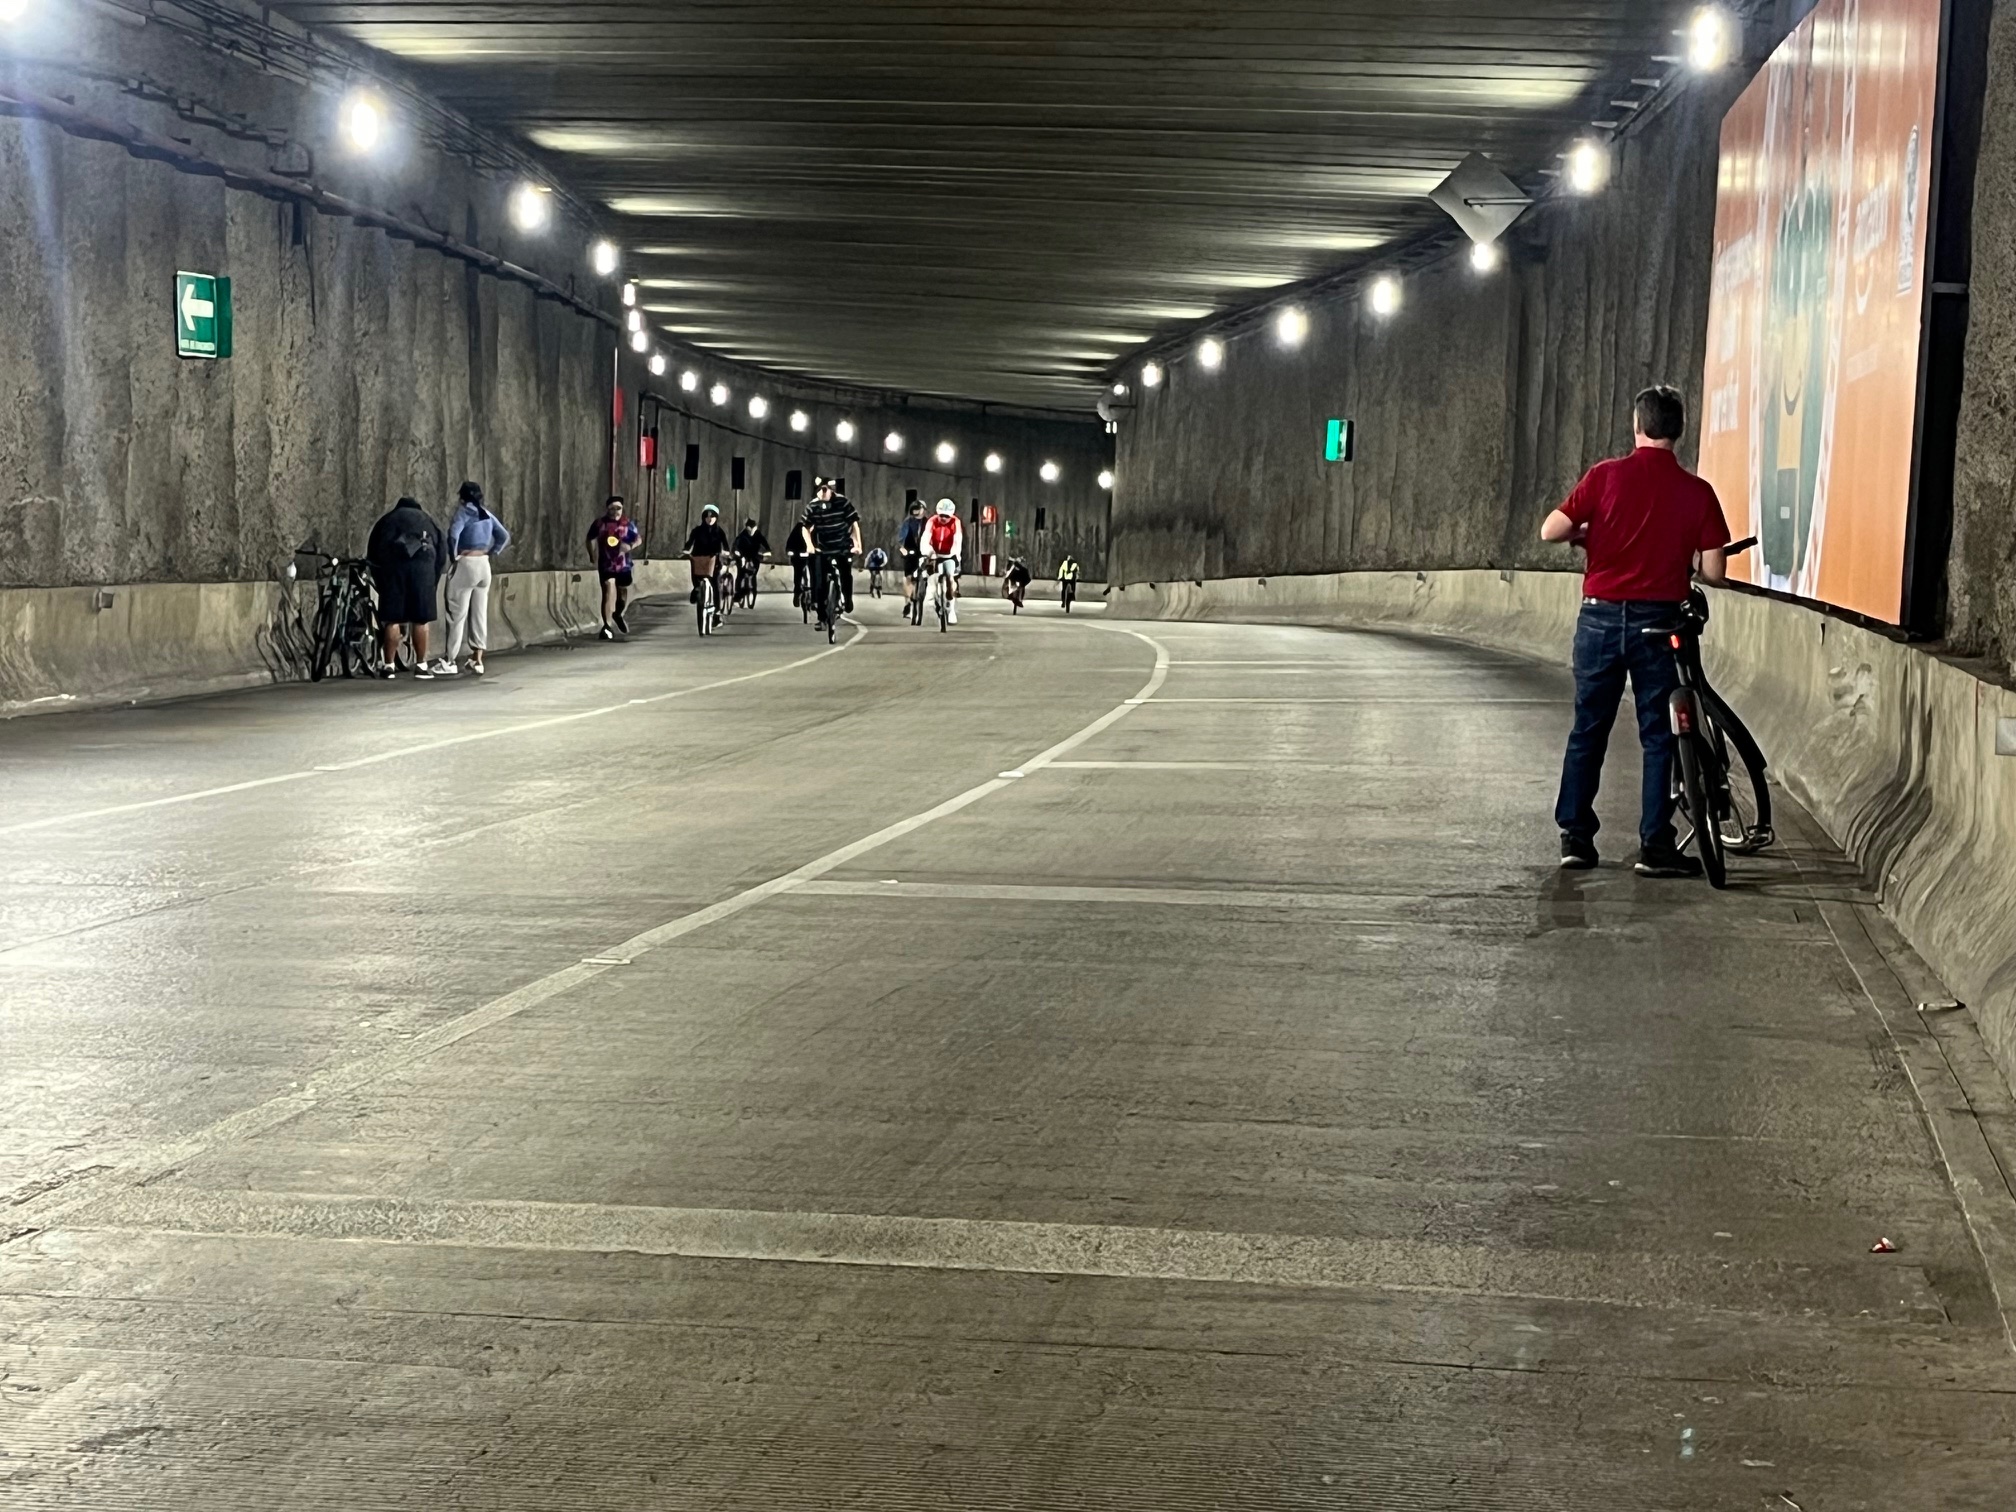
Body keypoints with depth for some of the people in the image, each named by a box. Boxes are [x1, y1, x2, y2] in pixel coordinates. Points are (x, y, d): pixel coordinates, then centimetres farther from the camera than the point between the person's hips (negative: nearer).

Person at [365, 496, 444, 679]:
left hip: (391, 560, 0)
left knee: (392, 619, 4)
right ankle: (421, 666, 8)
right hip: (422, 559, 0)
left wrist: (381, 585, 23)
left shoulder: (386, 520, 28)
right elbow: (442, 550, 16)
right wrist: (432, 584, 18)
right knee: (421, 620, 6)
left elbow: (372, 555, 20)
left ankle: (389, 666, 4)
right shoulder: (427, 520, 28)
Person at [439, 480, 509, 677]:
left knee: (457, 613, -2)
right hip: (484, 565, 7)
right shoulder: (487, 515, 12)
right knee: (480, 612, 8)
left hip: (465, 564, -7)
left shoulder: (464, 511, -8)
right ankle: (477, 660, 8)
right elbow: (504, 536, 16)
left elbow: (453, 534, -23)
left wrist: (453, 557, -12)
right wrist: (491, 553, 12)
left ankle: (451, 660, -1)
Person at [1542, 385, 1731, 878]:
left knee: (1588, 729, 11)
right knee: (1658, 735, 7)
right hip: (1659, 621, 0)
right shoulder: (1697, 491, -4)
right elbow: (1714, 572, -4)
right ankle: (1655, 845, 6)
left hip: (1601, 616, 1)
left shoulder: (1606, 476, -6)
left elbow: (1551, 531, -7)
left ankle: (1576, 837, 13)